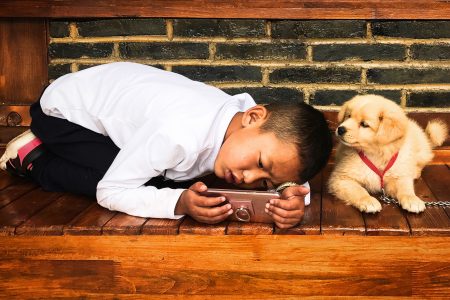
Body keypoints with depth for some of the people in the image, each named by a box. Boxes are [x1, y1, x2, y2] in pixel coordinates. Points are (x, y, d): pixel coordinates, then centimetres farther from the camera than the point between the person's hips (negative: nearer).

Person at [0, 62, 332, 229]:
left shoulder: (253, 128, -21)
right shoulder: (181, 136, -41)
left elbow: (288, 175, -14)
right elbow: (110, 190, -32)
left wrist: (294, 196, -38)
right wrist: (180, 203, -46)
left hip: (112, 86, 7)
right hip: (65, 108, -7)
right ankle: (34, 157, 0)